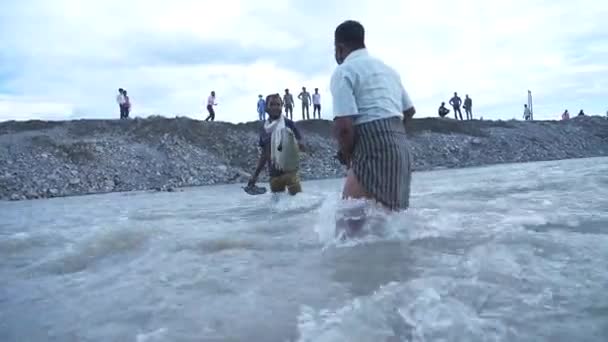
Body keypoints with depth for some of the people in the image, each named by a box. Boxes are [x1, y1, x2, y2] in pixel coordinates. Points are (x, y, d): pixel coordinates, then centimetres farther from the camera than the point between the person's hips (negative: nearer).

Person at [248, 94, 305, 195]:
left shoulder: (288, 124, -3)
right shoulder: (265, 129, 10)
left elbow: (300, 145, -4)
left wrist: (299, 145, -28)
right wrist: (255, 175, 15)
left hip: (289, 171, -4)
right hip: (274, 174, 5)